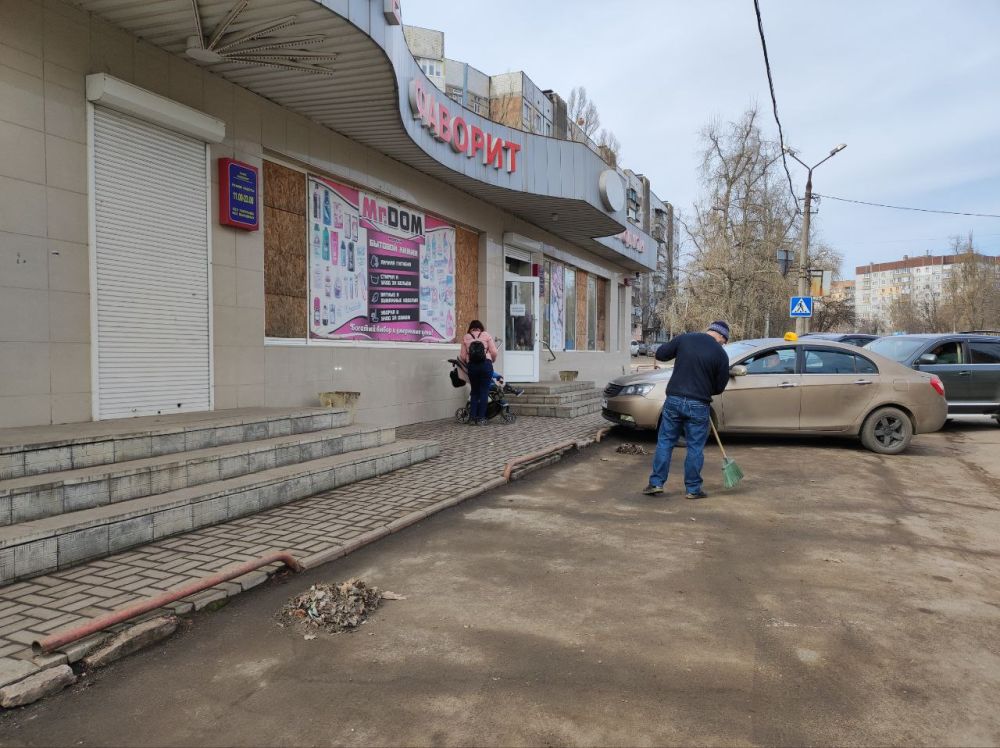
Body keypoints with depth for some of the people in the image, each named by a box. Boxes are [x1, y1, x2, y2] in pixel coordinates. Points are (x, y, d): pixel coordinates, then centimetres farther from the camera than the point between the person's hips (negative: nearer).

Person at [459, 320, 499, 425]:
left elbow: (463, 355, 4)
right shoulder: (487, 335, 8)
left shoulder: (465, 337, 10)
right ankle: (481, 418, 1)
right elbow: (494, 352, 0)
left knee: (474, 391, 13)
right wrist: (492, 360, 20)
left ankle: (472, 418, 9)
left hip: (471, 366, 2)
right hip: (486, 365, -2)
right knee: (484, 391, 4)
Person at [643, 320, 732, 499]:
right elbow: (719, 387, 2)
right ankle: (693, 489, 15)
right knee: (695, 447, 9)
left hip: (674, 400, 2)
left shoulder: (684, 338, 1)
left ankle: (656, 483, 12)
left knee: (665, 442, 11)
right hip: (698, 405, -2)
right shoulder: (720, 354, -3)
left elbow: (660, 354, 7)